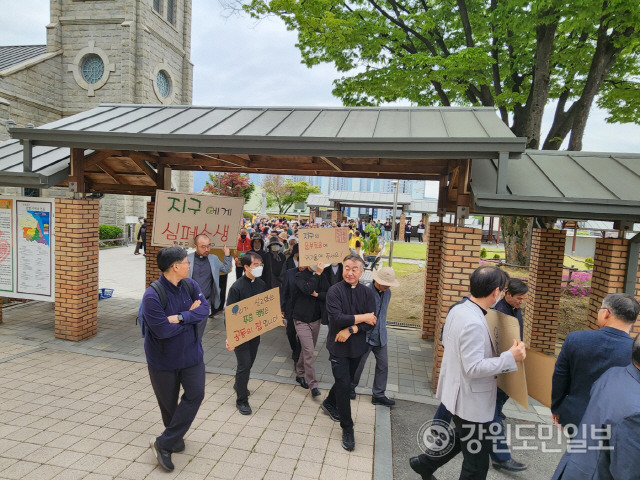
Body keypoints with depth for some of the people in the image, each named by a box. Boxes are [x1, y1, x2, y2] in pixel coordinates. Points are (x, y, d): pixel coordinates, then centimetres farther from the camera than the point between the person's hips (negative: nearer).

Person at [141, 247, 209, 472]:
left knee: (195, 394, -5)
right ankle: (174, 439, 41)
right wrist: (191, 316, -17)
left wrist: (180, 317, -29)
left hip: (191, 353, 4)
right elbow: (163, 330, -29)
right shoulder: (152, 296, -24)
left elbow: (205, 308, -16)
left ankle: (164, 443, 9)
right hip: (163, 359, -4)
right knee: (168, 402, 13)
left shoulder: (190, 285, -6)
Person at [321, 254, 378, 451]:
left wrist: (351, 329, -22)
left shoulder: (368, 293, -4)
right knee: (344, 385, -3)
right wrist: (362, 318, -19)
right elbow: (337, 318, -25)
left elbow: (372, 321, -10)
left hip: (357, 346, 4)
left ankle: (329, 403, 49)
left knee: (346, 381, 21)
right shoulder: (334, 291, -14)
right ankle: (347, 428, 15)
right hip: (338, 346, -4)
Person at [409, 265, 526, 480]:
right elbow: (474, 368, -29)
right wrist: (510, 357, -23)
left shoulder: (458, 309, -1)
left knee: (461, 439, 32)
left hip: (458, 393, 10)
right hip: (471, 401, -10)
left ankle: (424, 463, 46)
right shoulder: (474, 322, -30)